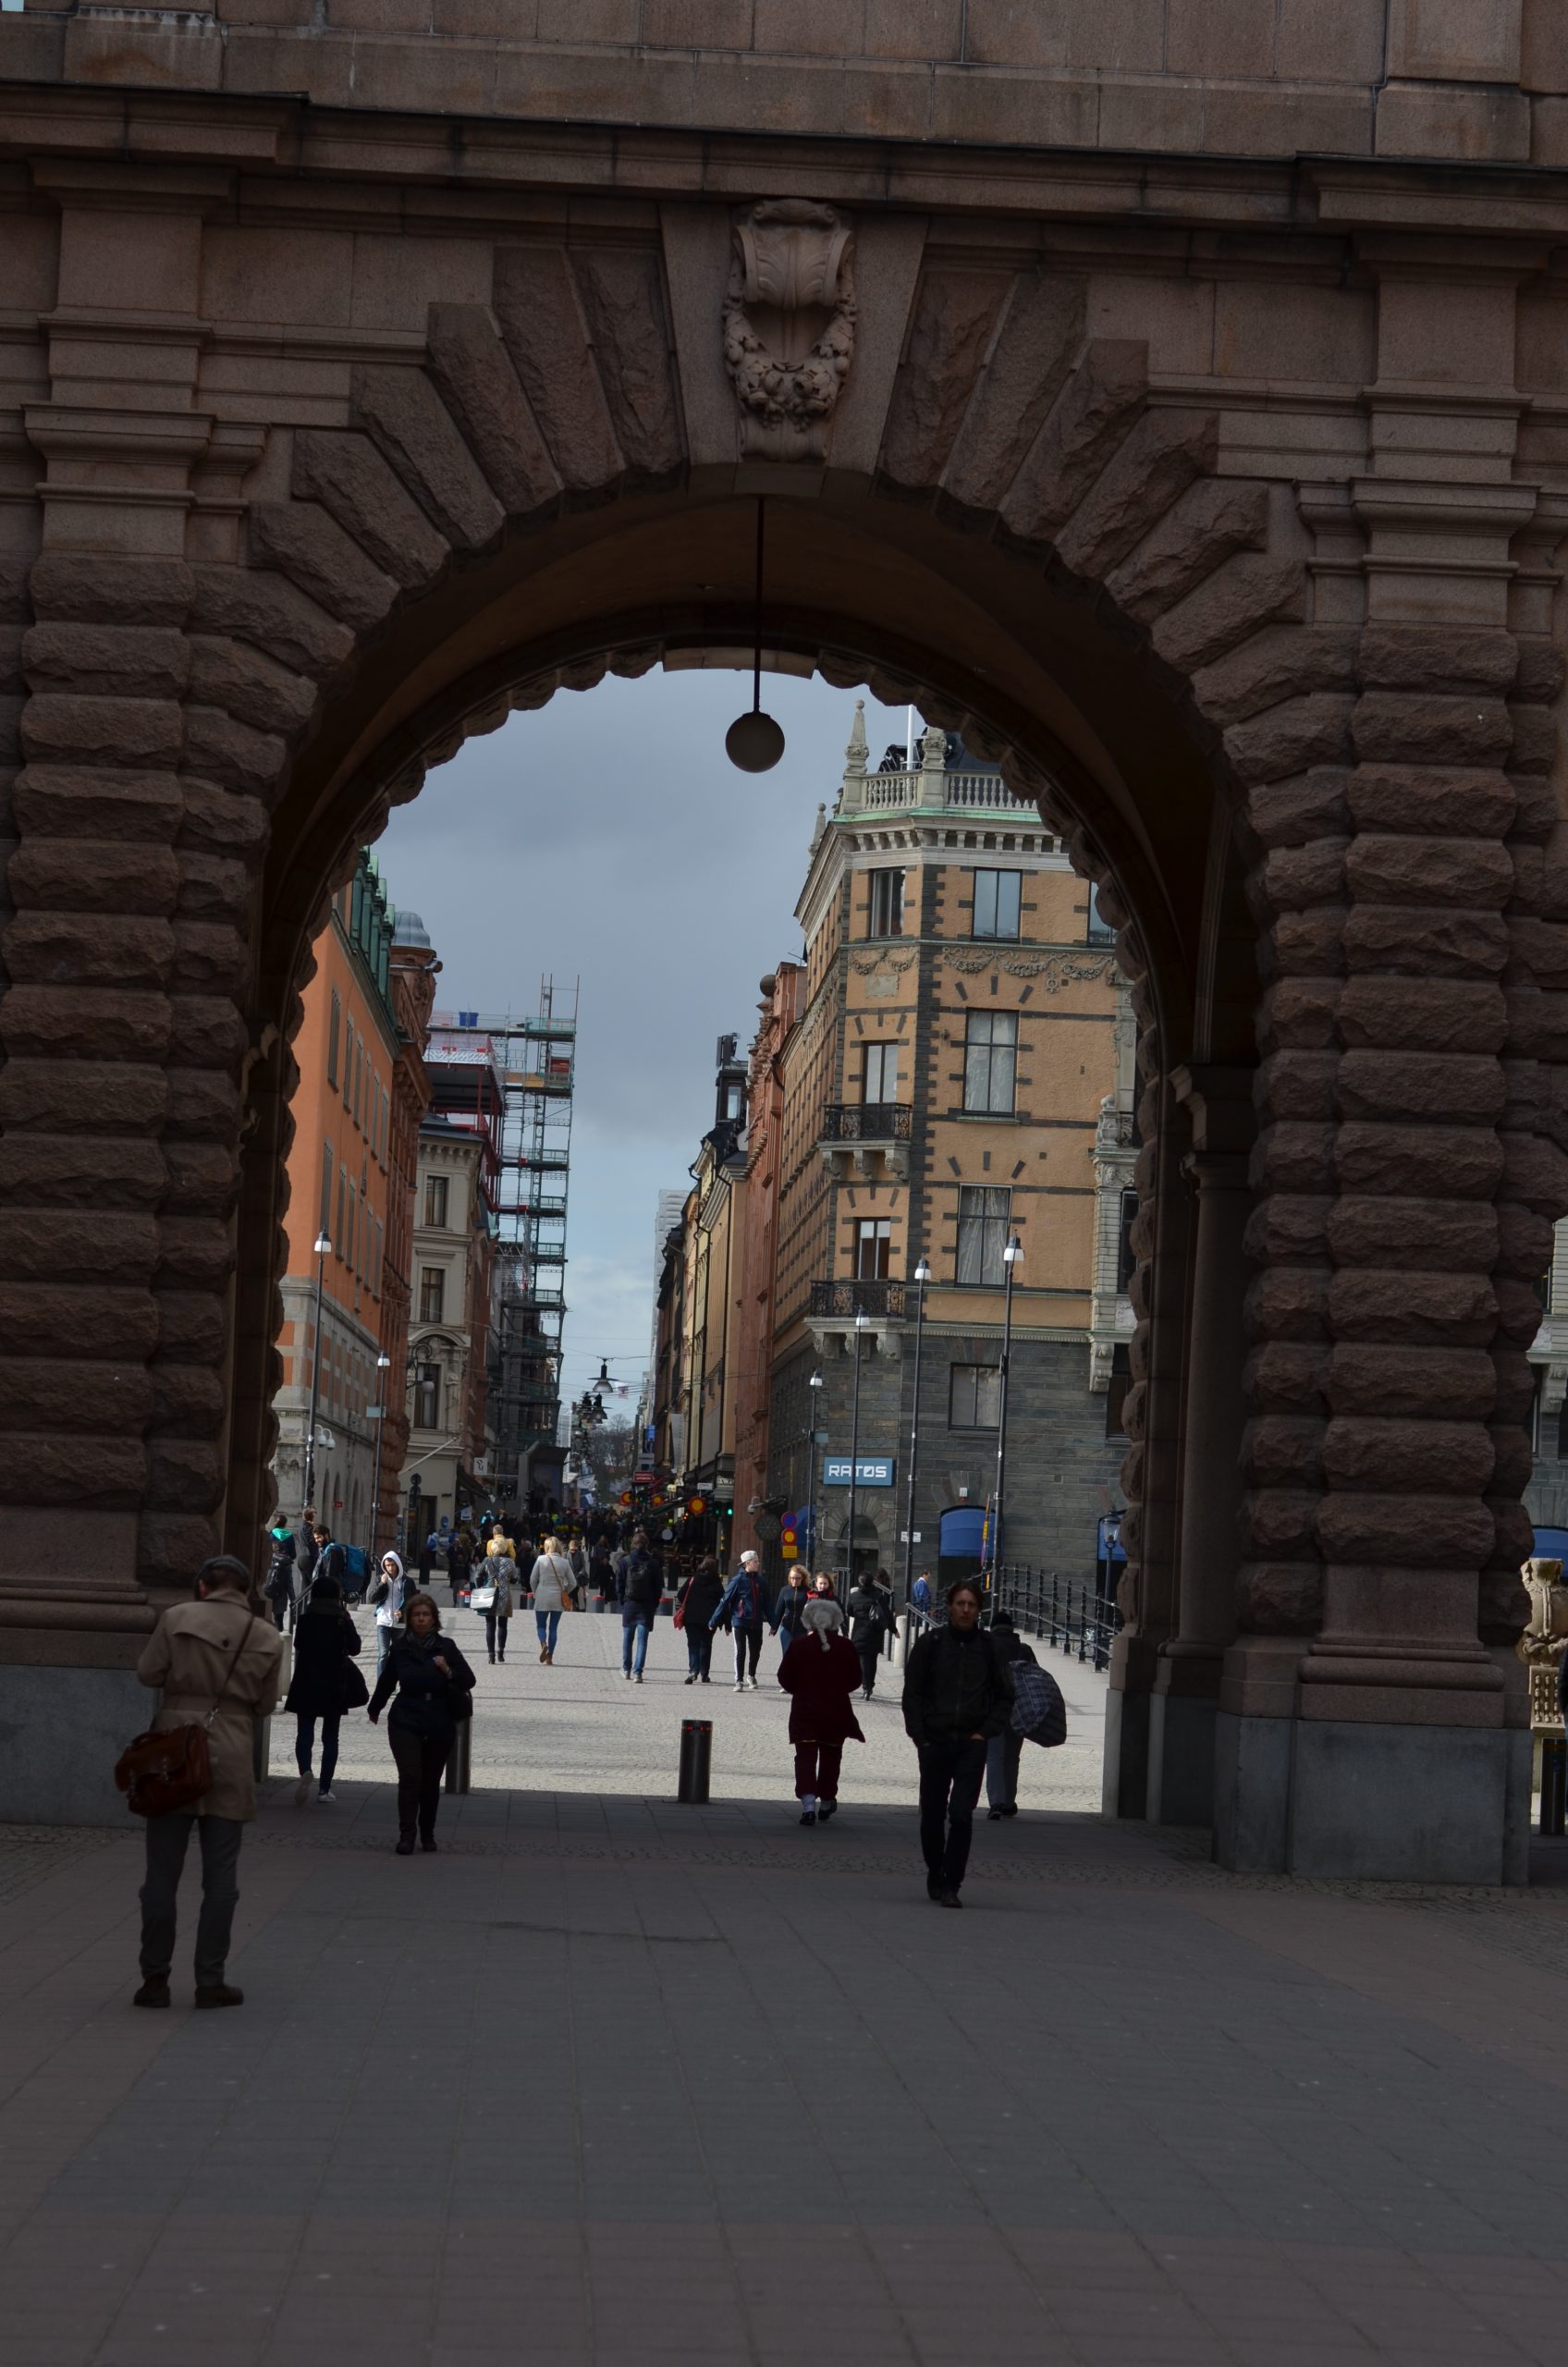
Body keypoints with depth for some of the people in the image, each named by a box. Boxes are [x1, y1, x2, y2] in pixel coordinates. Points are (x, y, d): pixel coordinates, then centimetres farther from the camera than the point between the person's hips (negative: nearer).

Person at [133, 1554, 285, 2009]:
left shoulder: (177, 1619, -4)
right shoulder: (267, 1638, 2)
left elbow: (147, 1673, 0)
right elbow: (265, 1705, 8)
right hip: (230, 1760, 1)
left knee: (162, 1873, 7)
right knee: (220, 1878, 7)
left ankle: (155, 1977, 9)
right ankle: (210, 1981, 8)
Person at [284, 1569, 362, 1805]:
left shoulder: (305, 1620, -6)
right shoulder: (343, 1621, -7)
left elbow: (298, 1646, 1)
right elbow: (354, 1649, -1)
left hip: (306, 1684, 0)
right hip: (334, 1687, 1)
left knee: (304, 1734, 3)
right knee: (330, 1737, 10)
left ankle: (305, 1771, -26)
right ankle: (325, 1788, 9)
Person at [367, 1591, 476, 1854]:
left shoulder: (446, 1648, 0)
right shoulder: (400, 1647, 1)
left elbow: (468, 1681, -1)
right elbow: (387, 1681, 16)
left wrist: (448, 1671, -19)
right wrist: (375, 1710, 28)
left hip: (440, 1724, 1)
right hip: (405, 1723, -1)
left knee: (431, 1781, 8)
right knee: (410, 1777, -12)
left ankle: (427, 1833, 23)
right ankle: (406, 1835, -9)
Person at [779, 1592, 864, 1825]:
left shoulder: (799, 1645, -8)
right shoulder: (846, 1647, -6)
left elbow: (785, 1677, -2)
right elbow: (855, 1679, 2)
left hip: (805, 1710, -1)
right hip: (836, 1711, 1)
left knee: (806, 1756, -1)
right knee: (830, 1757, 17)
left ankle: (808, 1803, -18)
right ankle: (826, 1803, 28)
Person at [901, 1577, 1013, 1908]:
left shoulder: (989, 1648, 3)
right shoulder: (931, 1642, 1)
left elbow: (1004, 1697, 12)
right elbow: (912, 1692, 5)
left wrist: (986, 1732, 1)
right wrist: (918, 1736, -2)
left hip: (972, 1745, -1)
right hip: (934, 1743, 1)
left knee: (961, 1815, -12)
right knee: (932, 1816, 8)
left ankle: (951, 1884, -9)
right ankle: (935, 1877, 27)